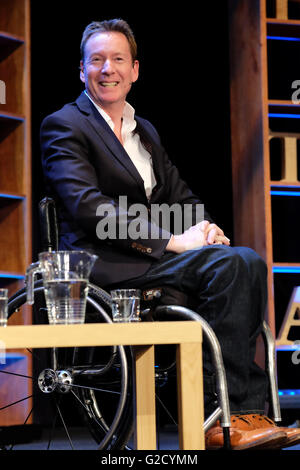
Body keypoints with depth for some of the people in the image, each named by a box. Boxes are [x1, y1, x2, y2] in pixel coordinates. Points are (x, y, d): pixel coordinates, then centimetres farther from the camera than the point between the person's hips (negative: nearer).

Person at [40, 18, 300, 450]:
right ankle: (223, 418, -24)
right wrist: (172, 240, -21)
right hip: (103, 261, -7)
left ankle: (246, 411, -23)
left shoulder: (146, 131, 25)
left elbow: (181, 196, 22)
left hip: (155, 254, 7)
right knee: (230, 265, -27)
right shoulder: (63, 127, -1)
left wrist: (204, 227, -5)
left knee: (250, 262, -20)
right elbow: (88, 207, -16)